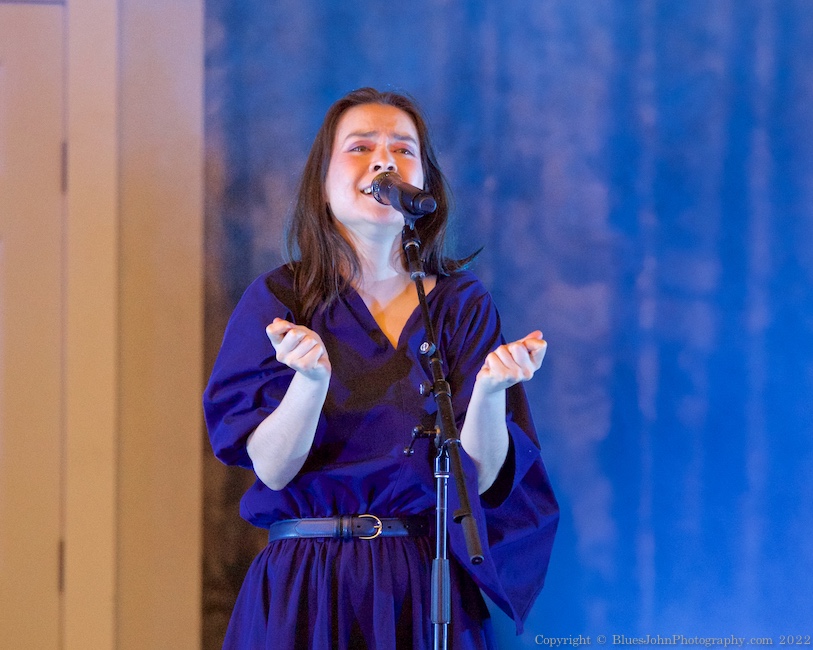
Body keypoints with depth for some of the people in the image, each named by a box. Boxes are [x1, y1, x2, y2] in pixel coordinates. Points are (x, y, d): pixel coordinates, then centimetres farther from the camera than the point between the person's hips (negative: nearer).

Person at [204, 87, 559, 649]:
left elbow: (479, 477, -5)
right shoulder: (277, 301, 0)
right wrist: (311, 378, -26)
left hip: (427, 593, 1)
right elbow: (272, 468, -9)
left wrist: (491, 388, -23)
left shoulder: (461, 303, 2)